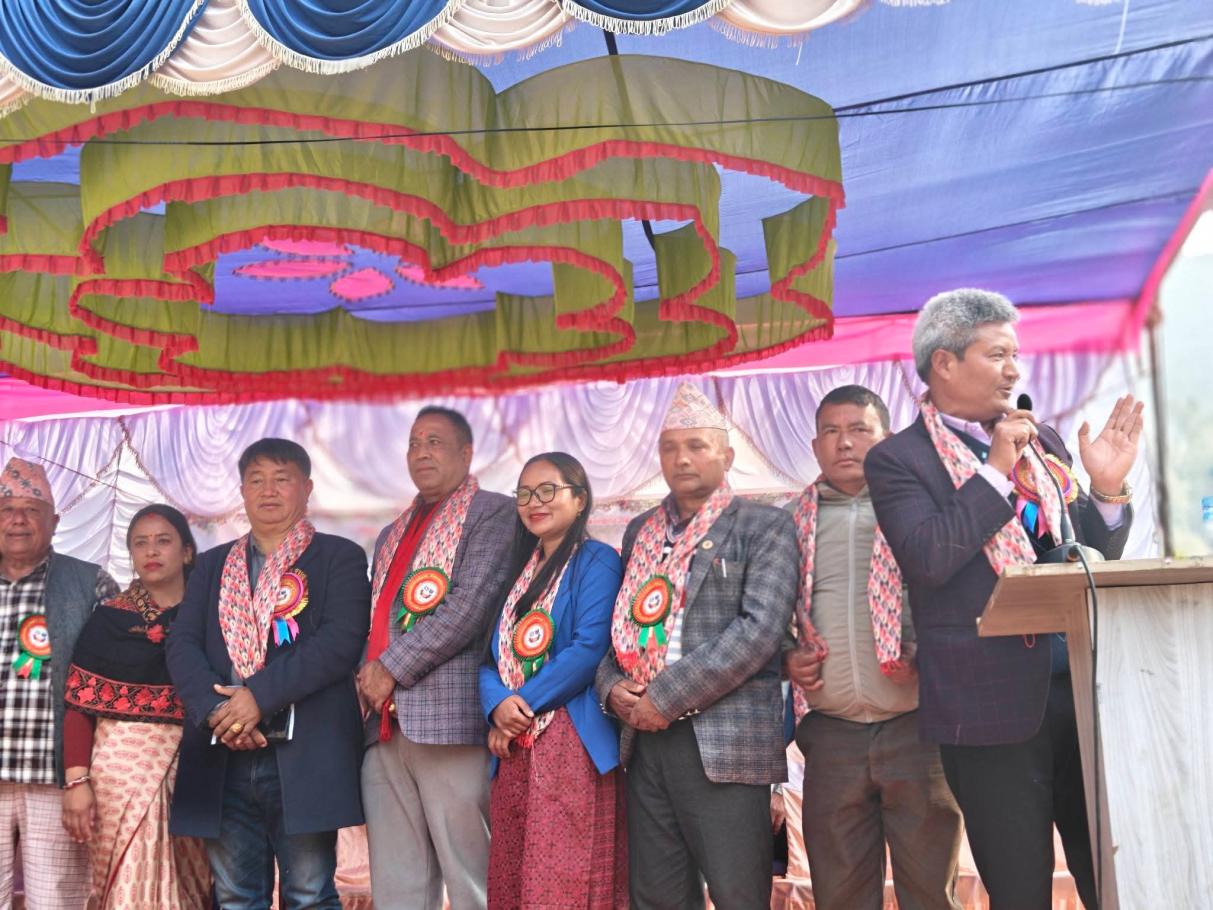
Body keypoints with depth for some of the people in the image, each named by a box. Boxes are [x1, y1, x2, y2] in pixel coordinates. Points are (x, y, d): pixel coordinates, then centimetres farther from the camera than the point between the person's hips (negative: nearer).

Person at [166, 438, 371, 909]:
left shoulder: (338, 557, 5)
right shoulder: (212, 566, 19)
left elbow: (342, 640, -9)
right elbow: (182, 645, 7)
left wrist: (259, 695, -16)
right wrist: (214, 710, -11)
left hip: (305, 756, -4)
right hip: (222, 757, 4)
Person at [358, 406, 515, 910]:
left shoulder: (494, 513, 1)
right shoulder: (392, 534, 26)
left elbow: (470, 605, -11)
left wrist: (393, 668, -10)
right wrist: (368, 675, 4)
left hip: (449, 717, -7)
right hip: (383, 723, 7)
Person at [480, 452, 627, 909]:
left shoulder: (596, 560, -3)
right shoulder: (517, 569, 18)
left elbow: (590, 648, -14)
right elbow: (491, 653, 12)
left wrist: (524, 701, -12)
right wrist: (498, 704, -8)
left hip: (573, 743, -7)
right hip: (514, 745, 7)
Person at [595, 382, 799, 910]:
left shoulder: (765, 526, 1)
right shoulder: (641, 531, 18)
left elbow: (760, 629, -11)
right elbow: (619, 622, 21)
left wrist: (670, 697, -14)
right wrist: (613, 686, -1)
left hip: (726, 742, -5)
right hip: (645, 738, 5)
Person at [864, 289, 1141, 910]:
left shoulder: (1041, 440, 13)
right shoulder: (896, 460, -4)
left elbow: (1096, 557, 17)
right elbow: (928, 558, -19)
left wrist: (1106, 488, -3)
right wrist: (996, 471, -14)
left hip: (1084, 689, 5)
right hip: (993, 705, -5)